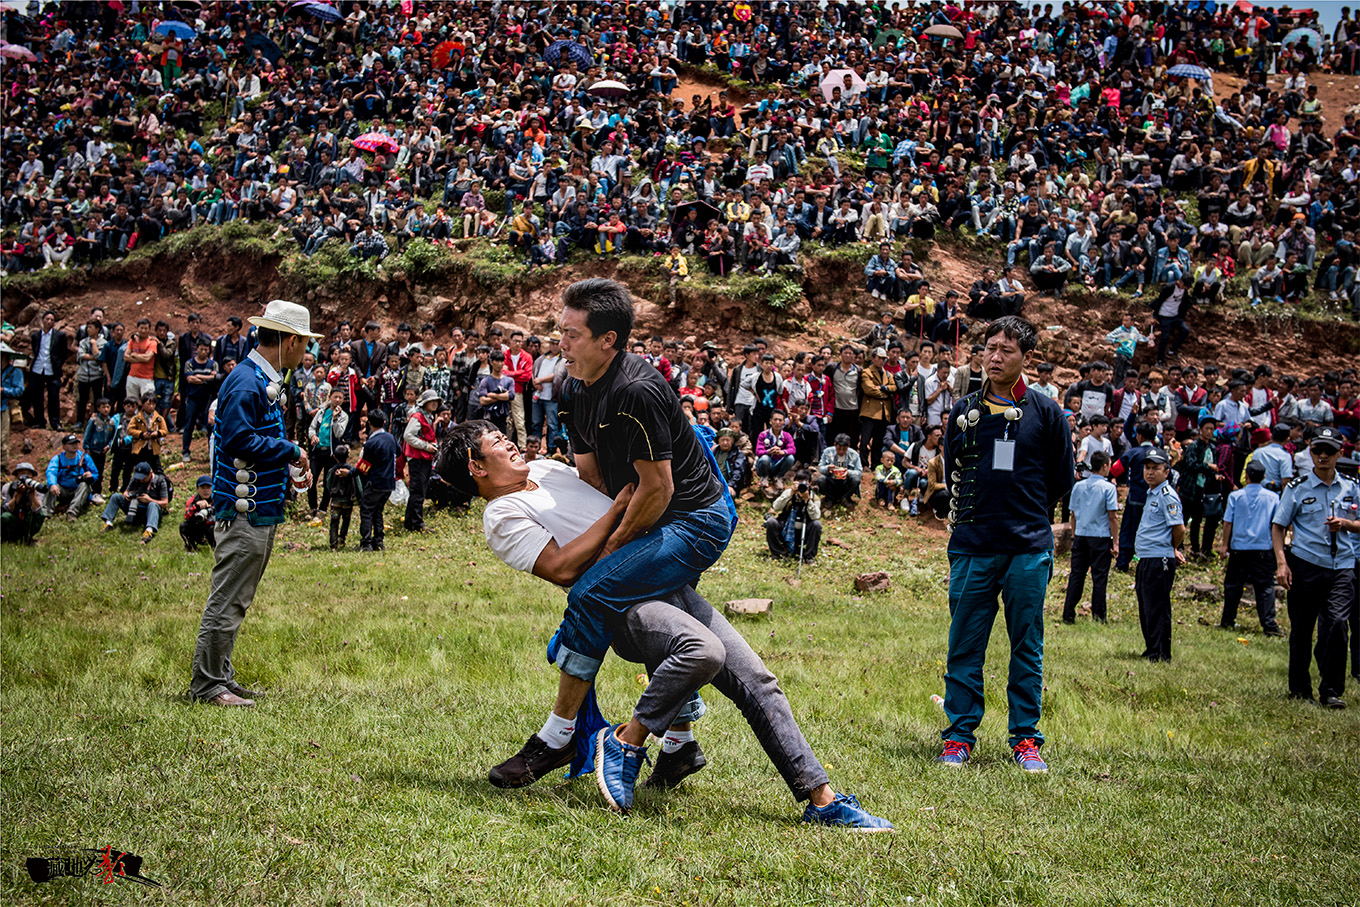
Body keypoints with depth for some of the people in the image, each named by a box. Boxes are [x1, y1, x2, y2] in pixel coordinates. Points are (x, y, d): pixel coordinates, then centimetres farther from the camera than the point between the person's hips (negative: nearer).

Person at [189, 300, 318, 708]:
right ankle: (207, 683, 1)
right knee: (227, 600, -5)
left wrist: (289, 467, 8)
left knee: (235, 599, 15)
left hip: (261, 511, 11)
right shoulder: (245, 383, -17)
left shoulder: (267, 381, 16)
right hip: (244, 510, -11)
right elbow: (239, 440, -25)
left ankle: (221, 678, 23)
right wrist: (292, 452, -16)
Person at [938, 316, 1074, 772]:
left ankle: (1025, 738, 12)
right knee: (965, 645, 2)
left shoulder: (1047, 413, 3)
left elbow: (1062, 480, 10)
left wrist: (1025, 514, 12)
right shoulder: (964, 412, 8)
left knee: (1027, 648, 4)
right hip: (972, 547, 1)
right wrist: (978, 516, 12)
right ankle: (960, 735, 10)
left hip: (1028, 549, -1)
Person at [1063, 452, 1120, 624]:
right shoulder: (1108, 487, -7)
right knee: (1099, 577, 1)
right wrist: (1115, 543, -5)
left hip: (1080, 537, 4)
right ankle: (1098, 616, 3)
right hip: (1100, 538, -4)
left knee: (1076, 576, 7)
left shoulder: (1078, 486, 8)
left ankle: (1068, 615, 6)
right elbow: (1113, 517, -8)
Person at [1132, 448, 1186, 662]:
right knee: (1145, 608, 16)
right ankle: (1151, 650, 26)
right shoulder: (1152, 494, 17)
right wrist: (1173, 551, 16)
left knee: (1157, 609, -7)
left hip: (1160, 561, -10)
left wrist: (1172, 550, -2)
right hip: (1145, 560, 10)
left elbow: (1179, 528, -18)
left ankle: (1160, 655, -3)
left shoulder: (1167, 495, -14)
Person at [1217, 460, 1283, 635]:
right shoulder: (1272, 497, -1)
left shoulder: (1236, 496, -1)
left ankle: (1228, 621, 17)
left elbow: (1228, 522, 1)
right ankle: (1269, 624, -7)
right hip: (1264, 548, -1)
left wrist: (1224, 544, 9)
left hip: (1239, 548, 1)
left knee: (1233, 586, 11)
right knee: (1265, 587, 0)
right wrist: (1277, 546, 15)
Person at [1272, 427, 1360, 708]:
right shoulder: (1298, 487, 1)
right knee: (1301, 630, 5)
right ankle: (1299, 689, 19)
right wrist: (1281, 562, -9)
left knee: (1336, 623, -14)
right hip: (1305, 566, -1)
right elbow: (1278, 525, 3)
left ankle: (1331, 691, -7)